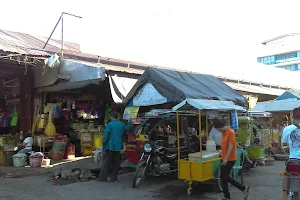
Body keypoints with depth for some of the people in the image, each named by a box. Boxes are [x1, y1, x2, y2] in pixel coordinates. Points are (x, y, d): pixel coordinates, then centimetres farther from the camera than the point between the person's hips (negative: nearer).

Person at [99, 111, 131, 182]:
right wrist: (129, 123, 41)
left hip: (110, 147, -4)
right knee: (116, 163, 12)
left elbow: (106, 136, -12)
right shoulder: (122, 124, 4)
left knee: (106, 163, 3)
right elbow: (127, 129, 24)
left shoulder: (109, 125, -12)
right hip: (118, 147, 4)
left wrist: (104, 145, -1)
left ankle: (103, 178, 4)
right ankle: (114, 178, 14)